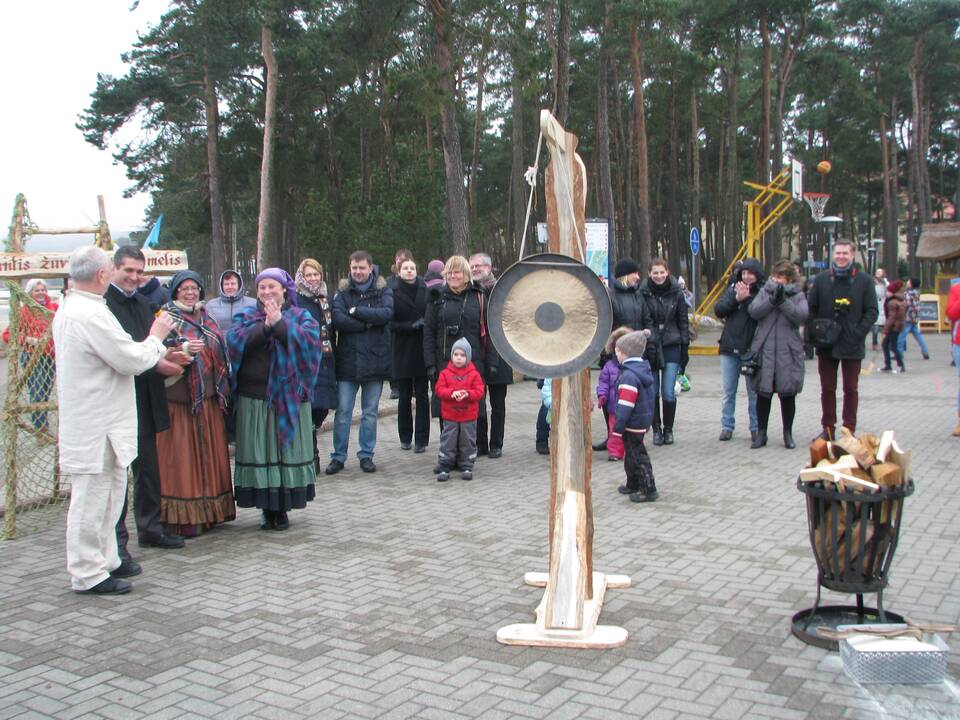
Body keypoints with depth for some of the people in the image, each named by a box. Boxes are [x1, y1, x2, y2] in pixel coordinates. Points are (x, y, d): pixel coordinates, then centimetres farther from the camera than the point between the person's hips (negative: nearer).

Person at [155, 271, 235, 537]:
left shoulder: (206, 318, 16)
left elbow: (220, 353, 23)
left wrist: (222, 390, 16)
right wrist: (184, 350, -28)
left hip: (209, 398, 6)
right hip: (179, 399, -6)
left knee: (209, 454, 9)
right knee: (182, 457, -5)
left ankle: (209, 511, 18)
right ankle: (184, 517, 0)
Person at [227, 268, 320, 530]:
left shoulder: (300, 316, 8)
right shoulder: (247, 316, 12)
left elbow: (310, 339, -13)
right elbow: (234, 341, -7)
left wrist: (280, 323, -20)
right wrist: (264, 326, -17)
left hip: (289, 398, -1)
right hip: (254, 398, 1)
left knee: (288, 450, 1)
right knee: (258, 453, 1)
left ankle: (282, 508, 12)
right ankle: (266, 508, 12)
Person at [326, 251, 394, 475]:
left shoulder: (383, 290, 3)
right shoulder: (342, 291, 3)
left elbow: (387, 313, -16)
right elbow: (338, 319, -13)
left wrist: (356, 311, -15)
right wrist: (368, 323, -15)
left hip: (374, 361, 0)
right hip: (348, 361, 0)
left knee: (370, 412, 10)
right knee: (342, 412, 3)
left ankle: (366, 455, 21)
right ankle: (338, 456, 14)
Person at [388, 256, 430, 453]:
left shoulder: (425, 289, 2)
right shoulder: (392, 292, -2)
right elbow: (389, 322, -5)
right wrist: (411, 326, -15)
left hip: (422, 350, 1)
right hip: (401, 351, -1)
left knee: (422, 395, 1)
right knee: (404, 396, 7)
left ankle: (421, 440, 7)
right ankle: (405, 438, 20)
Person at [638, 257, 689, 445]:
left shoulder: (676, 292, 3)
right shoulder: (643, 293, -4)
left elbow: (683, 321, 8)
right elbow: (642, 321, -6)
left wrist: (685, 347, 5)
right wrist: (648, 345, -14)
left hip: (671, 347, 1)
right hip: (650, 347, 0)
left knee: (669, 393, -4)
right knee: (653, 392, 2)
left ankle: (668, 429, 14)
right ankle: (656, 429, 17)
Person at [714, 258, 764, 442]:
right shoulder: (733, 289, 8)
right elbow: (718, 309, 0)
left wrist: (746, 298, -21)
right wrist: (736, 298, -11)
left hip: (751, 349, -4)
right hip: (730, 348, 4)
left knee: (754, 391, 5)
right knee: (728, 391, 9)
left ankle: (755, 428, 15)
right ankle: (727, 426, 18)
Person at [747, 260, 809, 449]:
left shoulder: (798, 296, 5)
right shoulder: (765, 291, 9)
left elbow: (802, 315, -13)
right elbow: (753, 311, -7)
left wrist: (783, 300, -20)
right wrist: (772, 299, -18)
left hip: (788, 353, -1)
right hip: (764, 351, 1)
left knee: (788, 394, 6)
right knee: (763, 393, 5)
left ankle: (788, 434, 20)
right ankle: (761, 433, 17)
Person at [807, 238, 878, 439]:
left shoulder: (864, 280, 0)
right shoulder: (821, 279, 4)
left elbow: (872, 311, -1)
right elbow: (810, 308, 6)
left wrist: (858, 333, -12)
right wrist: (815, 331, -7)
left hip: (852, 347, -1)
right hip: (826, 345, 2)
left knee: (851, 389, 6)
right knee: (827, 389, 8)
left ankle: (849, 430, 14)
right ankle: (828, 429, 17)